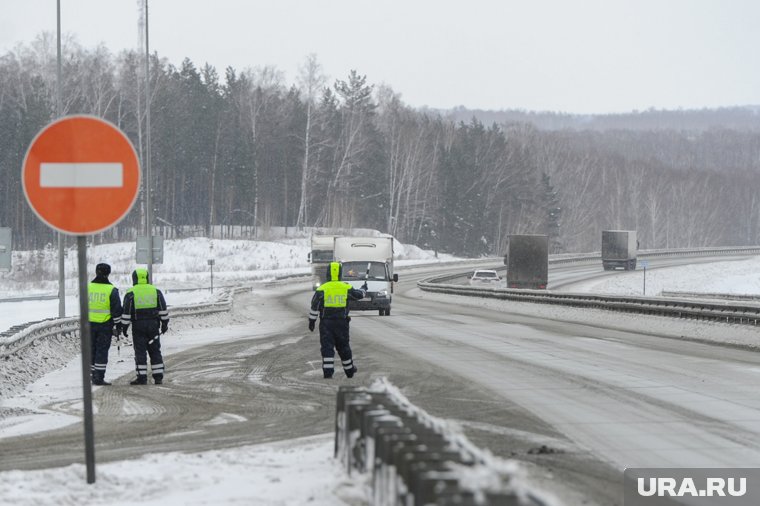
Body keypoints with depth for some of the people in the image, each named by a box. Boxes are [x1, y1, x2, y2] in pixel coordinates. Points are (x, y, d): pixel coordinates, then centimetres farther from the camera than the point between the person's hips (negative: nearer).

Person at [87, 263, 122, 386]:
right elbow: (116, 310, -6)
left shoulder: (88, 288, 4)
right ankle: (99, 378, -4)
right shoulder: (111, 290, -7)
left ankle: (92, 375, 14)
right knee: (102, 351, -1)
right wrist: (118, 327, 0)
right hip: (105, 324, -3)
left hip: (90, 324, 3)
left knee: (91, 349, 13)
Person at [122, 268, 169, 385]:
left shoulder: (131, 293, -4)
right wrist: (165, 324, 10)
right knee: (155, 351, 9)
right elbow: (163, 309, 5)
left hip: (138, 326, -3)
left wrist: (124, 327, -1)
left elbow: (126, 312, -7)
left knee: (140, 352, 0)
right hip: (153, 325, 3)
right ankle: (158, 377, 7)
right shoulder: (155, 291, 5)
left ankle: (142, 377, -3)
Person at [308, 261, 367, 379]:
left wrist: (311, 321, 1)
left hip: (326, 323, -2)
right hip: (342, 323, 2)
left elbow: (315, 306, -7)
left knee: (327, 348, -2)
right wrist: (364, 289, 37)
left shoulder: (322, 289, -7)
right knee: (343, 347, 16)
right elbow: (359, 295, 15)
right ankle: (349, 370, 30)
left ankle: (328, 373, -11)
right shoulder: (346, 288, -1)